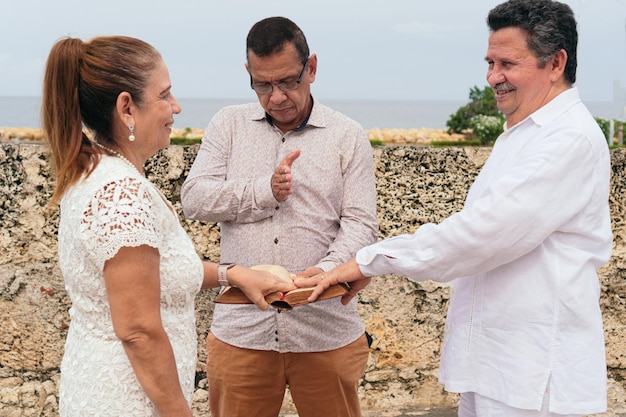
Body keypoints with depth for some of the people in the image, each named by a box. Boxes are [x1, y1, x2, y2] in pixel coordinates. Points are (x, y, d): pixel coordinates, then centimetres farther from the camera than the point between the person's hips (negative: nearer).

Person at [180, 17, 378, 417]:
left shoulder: (349, 136, 4)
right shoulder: (228, 124, 8)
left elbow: (361, 223, -2)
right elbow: (194, 198, -1)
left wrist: (326, 270, -20)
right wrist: (265, 191, -13)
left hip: (325, 332, -1)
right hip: (240, 329, 1)